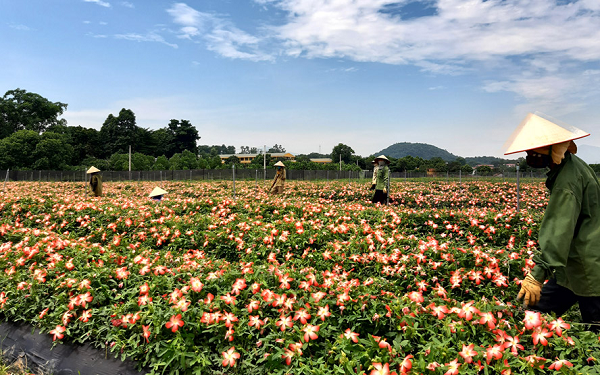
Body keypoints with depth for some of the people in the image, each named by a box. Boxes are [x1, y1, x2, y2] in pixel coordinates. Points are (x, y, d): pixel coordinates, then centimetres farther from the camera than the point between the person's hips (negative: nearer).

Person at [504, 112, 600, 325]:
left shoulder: (568, 178, -23)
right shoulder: (572, 165, 8)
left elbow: (560, 232, -29)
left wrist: (537, 275, -30)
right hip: (575, 266, 10)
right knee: (539, 308, 9)